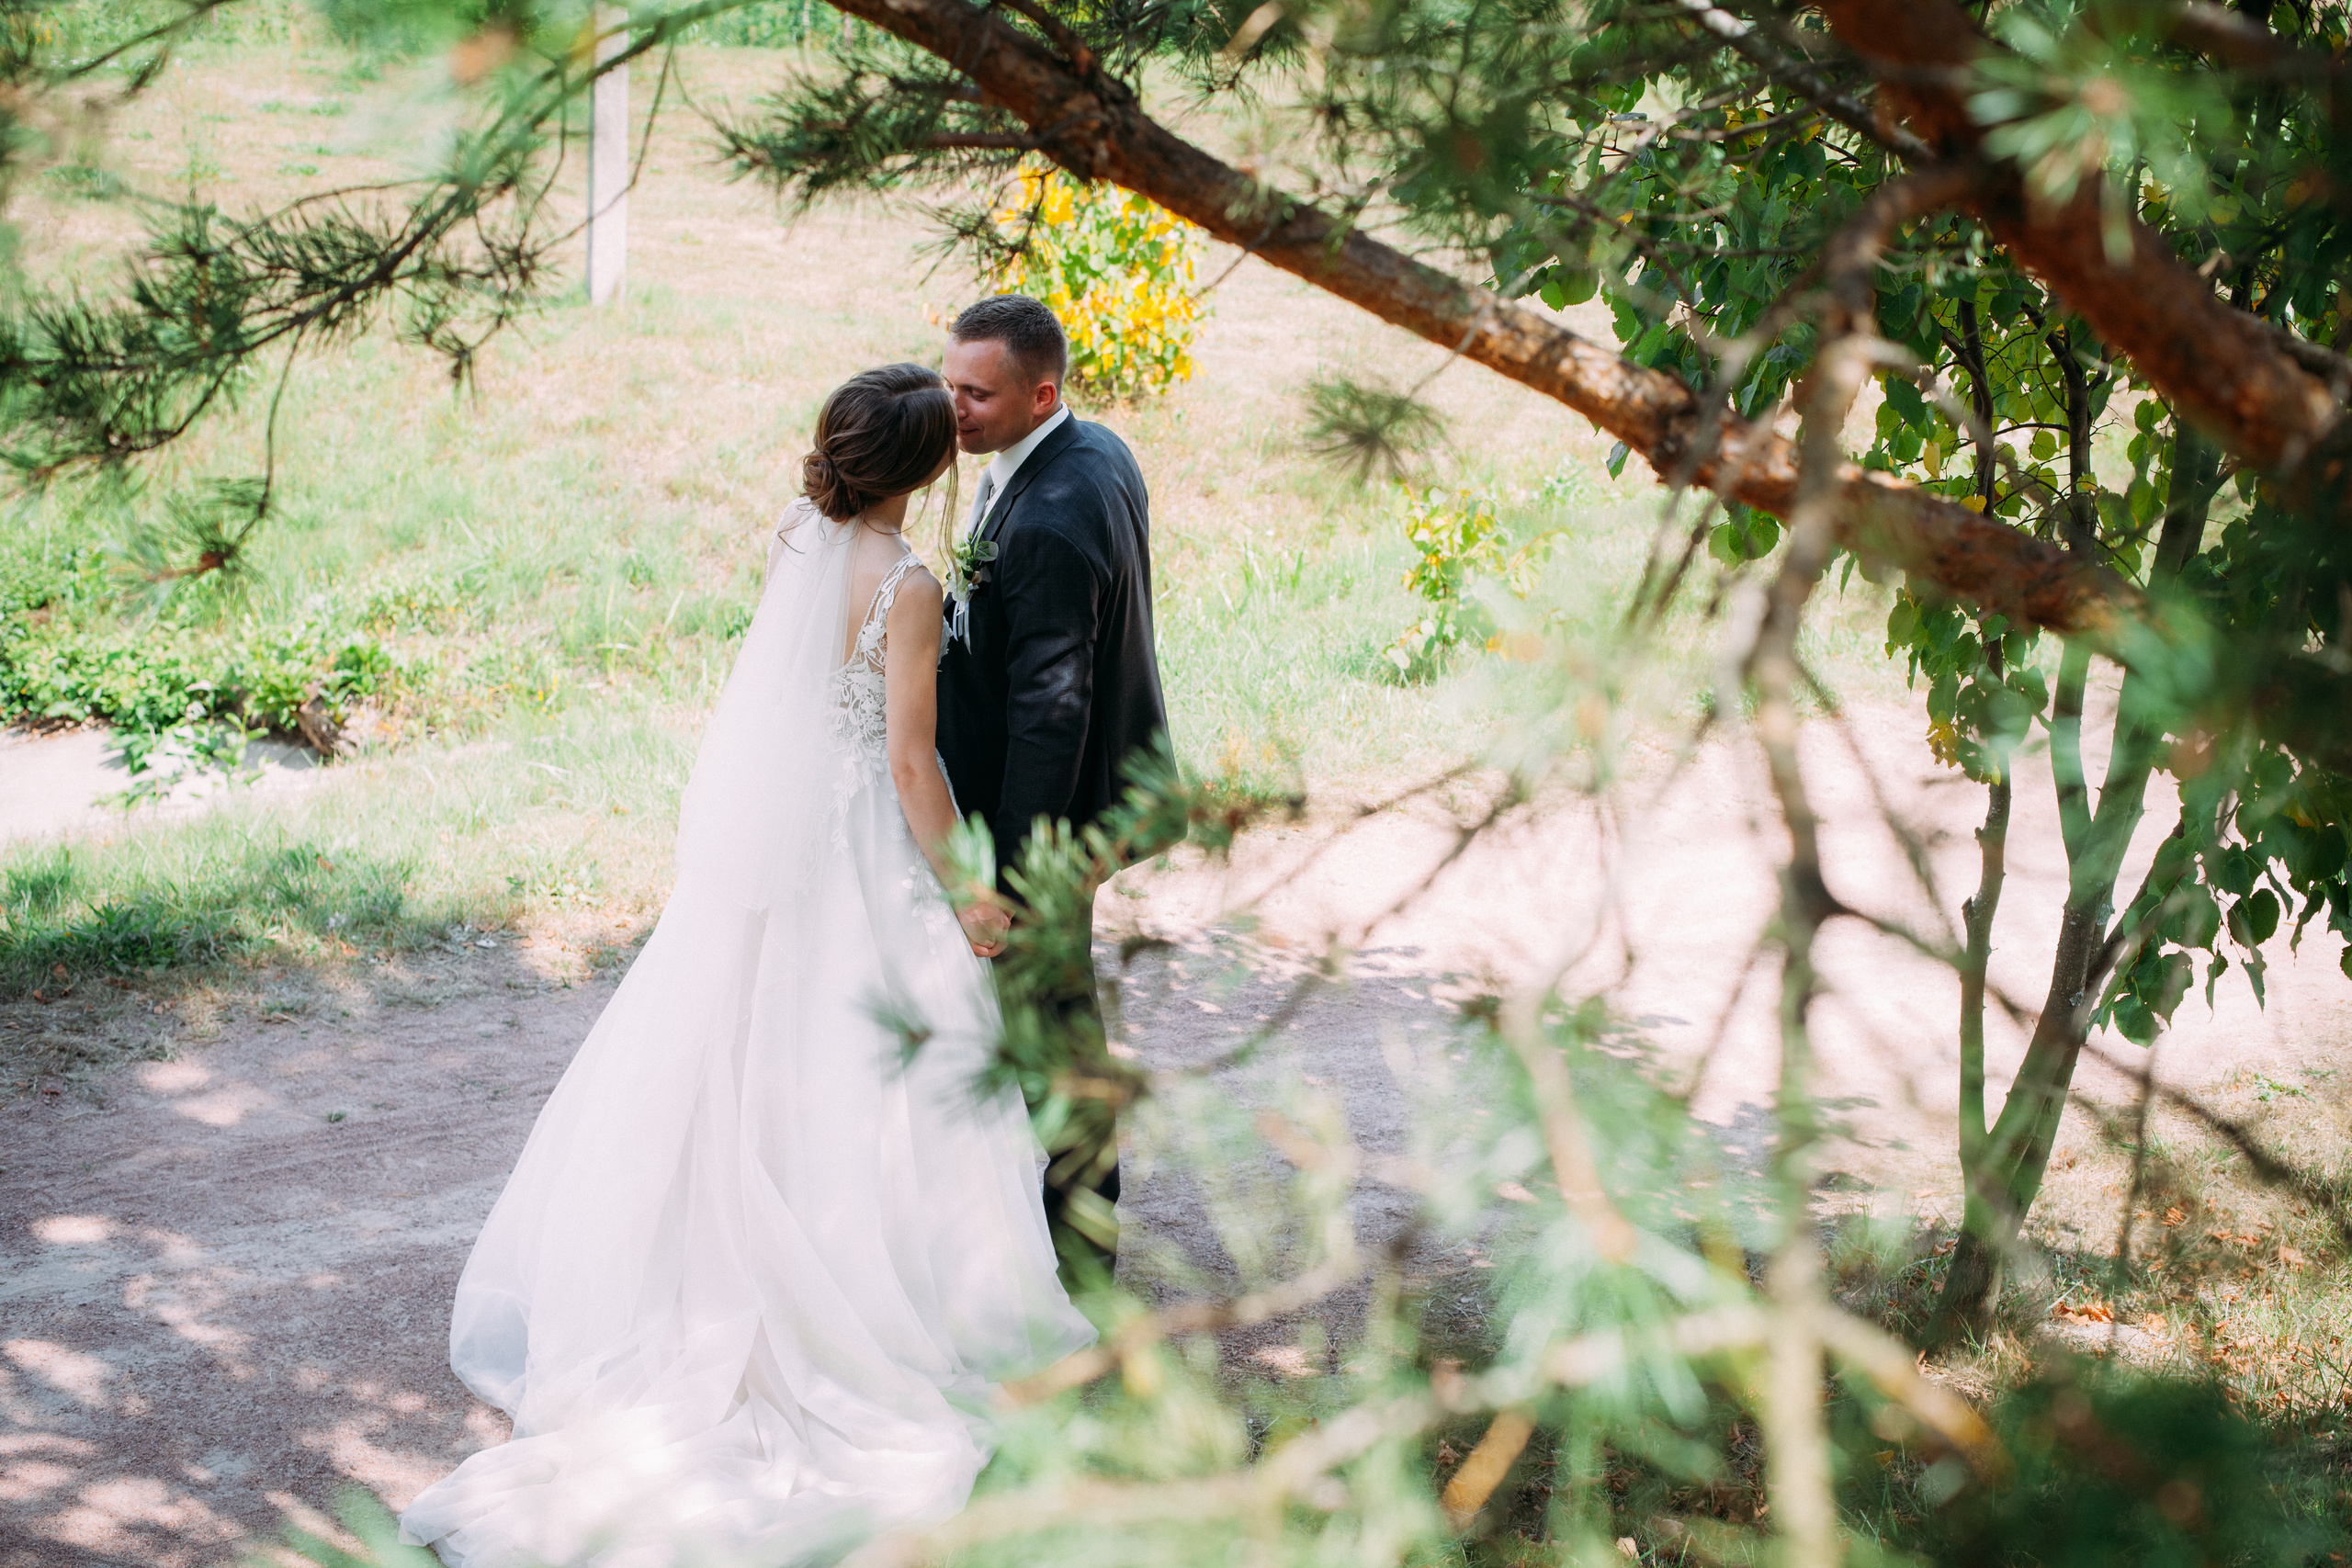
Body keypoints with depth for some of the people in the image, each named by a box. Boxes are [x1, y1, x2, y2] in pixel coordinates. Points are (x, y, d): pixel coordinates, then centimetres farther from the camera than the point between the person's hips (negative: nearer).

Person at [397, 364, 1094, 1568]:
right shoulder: (907, 585, -18)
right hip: (854, 849, -7)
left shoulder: (795, 541, 1)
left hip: (761, 831, 7)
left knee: (727, 1063, 16)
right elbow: (911, 762, -17)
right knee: (850, 1080, 2)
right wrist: (965, 892, -9)